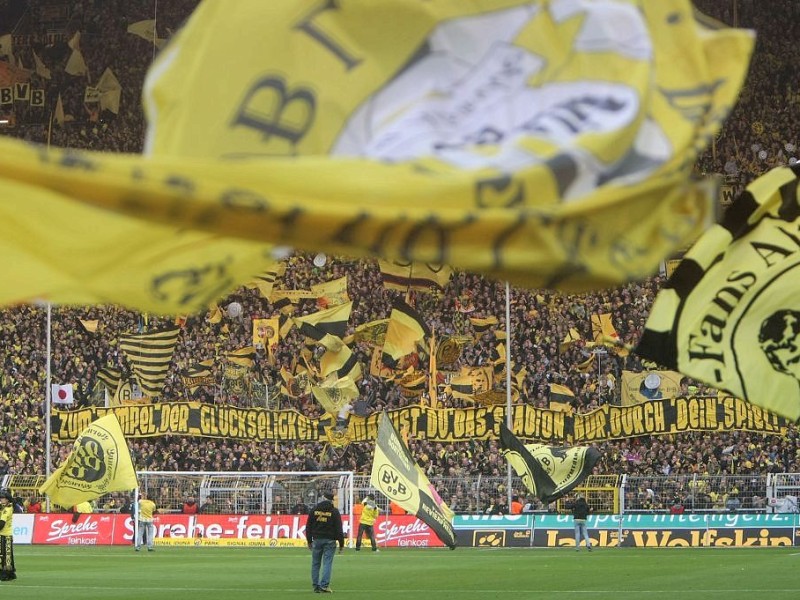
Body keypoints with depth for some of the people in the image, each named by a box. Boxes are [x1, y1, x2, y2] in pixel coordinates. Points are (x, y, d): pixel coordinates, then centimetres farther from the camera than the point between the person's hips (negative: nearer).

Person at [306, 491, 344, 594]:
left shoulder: (314, 510, 4)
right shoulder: (334, 512, -4)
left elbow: (308, 526, 8)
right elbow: (339, 529, -6)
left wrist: (309, 541, 16)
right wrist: (341, 544, -1)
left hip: (317, 540, 2)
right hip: (330, 541, -2)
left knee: (316, 564, 10)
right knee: (327, 563, -3)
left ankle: (316, 586, 10)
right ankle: (324, 585, -12)